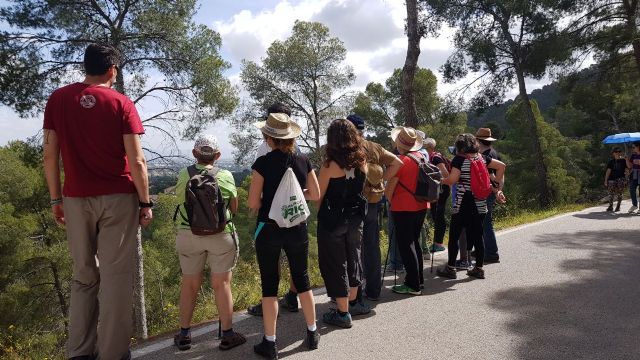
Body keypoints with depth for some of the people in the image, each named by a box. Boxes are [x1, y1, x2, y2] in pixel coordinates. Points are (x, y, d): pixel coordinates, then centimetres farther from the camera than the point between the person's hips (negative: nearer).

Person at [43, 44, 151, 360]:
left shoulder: (57, 99, 6)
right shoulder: (121, 103, -4)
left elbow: (50, 155, 4)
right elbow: (137, 161, -9)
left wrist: (56, 199, 12)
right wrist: (145, 202, -2)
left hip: (76, 199, 4)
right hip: (118, 198, -3)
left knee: (83, 276, 15)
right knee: (116, 276, 2)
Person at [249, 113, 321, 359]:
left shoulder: (263, 163, -12)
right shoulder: (303, 161, -2)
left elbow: (253, 204, -12)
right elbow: (315, 195, 6)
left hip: (269, 229, -3)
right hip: (297, 228, 4)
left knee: (269, 284, 7)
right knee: (302, 279, 18)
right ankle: (312, 333, 29)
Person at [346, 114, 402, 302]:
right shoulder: (375, 147, 4)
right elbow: (397, 162, 3)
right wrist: (382, 180, 3)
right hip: (374, 202, 5)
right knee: (372, 246, 15)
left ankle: (356, 292, 10)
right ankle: (373, 290, 24)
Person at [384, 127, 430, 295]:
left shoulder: (401, 161, -17)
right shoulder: (421, 157, 5)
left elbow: (388, 190, -14)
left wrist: (393, 201, 6)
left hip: (404, 209, -8)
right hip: (421, 207, 8)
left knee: (405, 245, 1)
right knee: (414, 242, 19)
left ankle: (413, 285, 6)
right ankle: (419, 279, 27)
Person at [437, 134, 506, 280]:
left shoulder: (459, 159, -11)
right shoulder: (482, 158, 7)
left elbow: (452, 180, -19)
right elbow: (501, 166, 12)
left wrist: (441, 180, 0)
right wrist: (496, 186, 14)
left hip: (462, 205, -6)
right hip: (480, 204, 6)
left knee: (454, 236, 3)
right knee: (477, 236, 11)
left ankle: (450, 268, 8)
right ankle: (479, 268, 17)